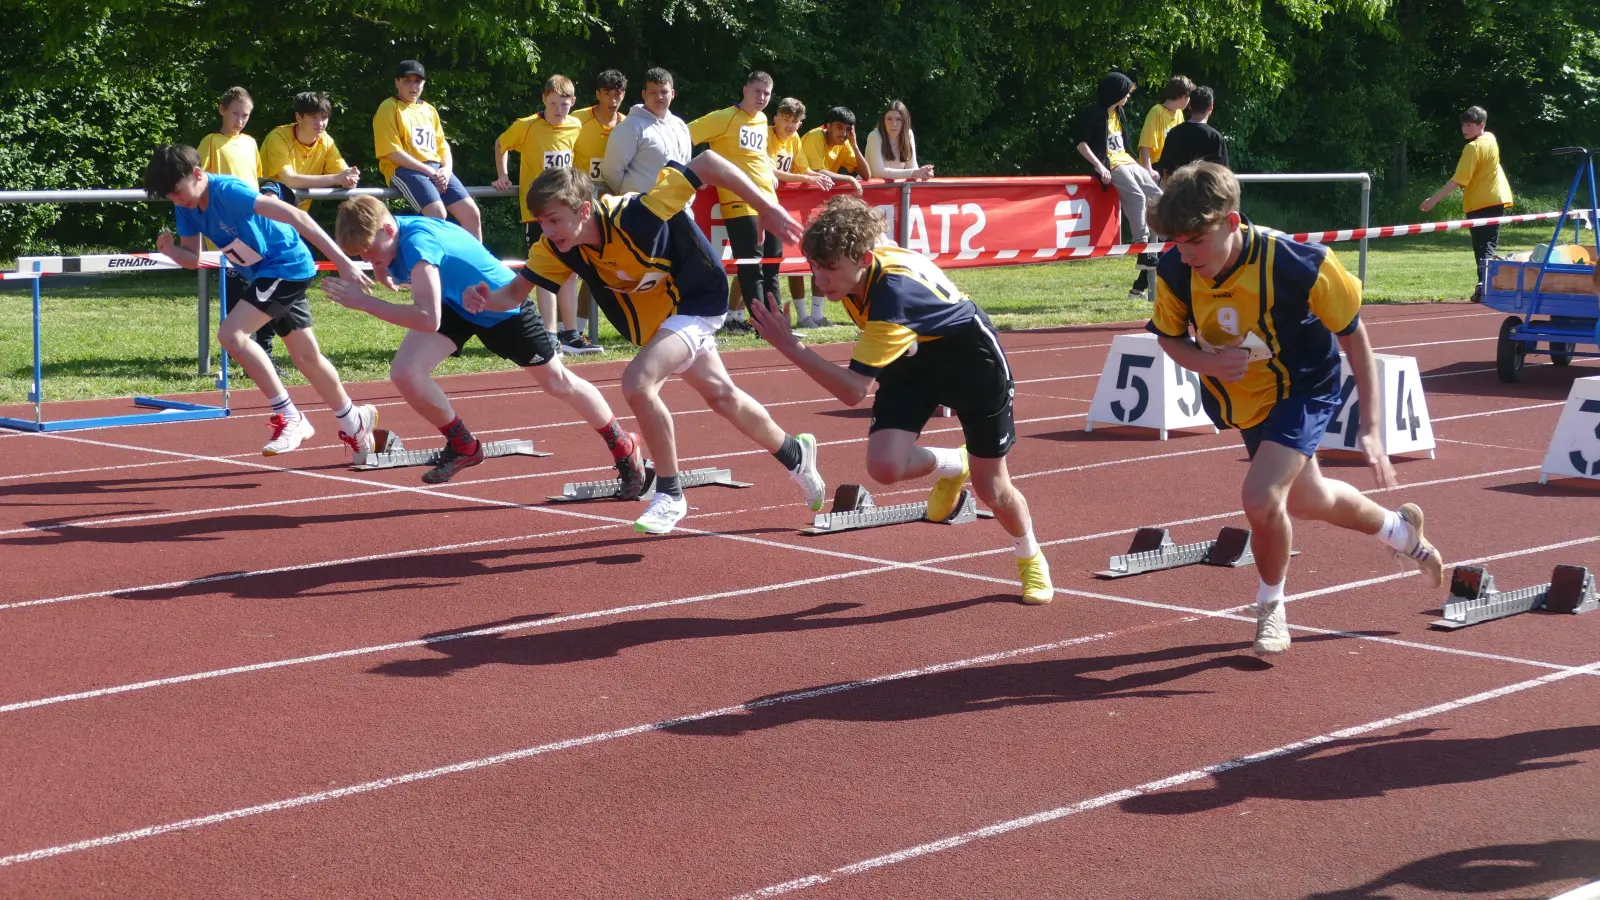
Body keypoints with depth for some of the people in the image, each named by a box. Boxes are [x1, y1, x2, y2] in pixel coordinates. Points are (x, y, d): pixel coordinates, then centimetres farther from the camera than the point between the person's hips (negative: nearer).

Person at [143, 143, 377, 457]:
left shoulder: (227, 191, -28)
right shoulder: (187, 207, -3)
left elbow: (295, 215, -31)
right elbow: (192, 258, 5)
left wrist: (342, 261, -35)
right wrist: (171, 250, -20)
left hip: (287, 265, -9)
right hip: (264, 276, 9)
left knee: (231, 334, -22)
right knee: (306, 357, 17)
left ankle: (290, 418, -13)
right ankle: (355, 422, 36)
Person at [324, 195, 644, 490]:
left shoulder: (417, 242, -38)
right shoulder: (391, 237, -14)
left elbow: (428, 319, -48)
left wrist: (364, 302, -45)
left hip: (503, 306, -7)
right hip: (454, 304, 7)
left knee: (558, 383, 9)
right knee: (404, 372, -14)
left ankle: (624, 448, 32)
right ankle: (463, 446, 9)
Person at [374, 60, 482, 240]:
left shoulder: (429, 110, 21)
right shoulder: (389, 108, 0)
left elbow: (442, 145, 20)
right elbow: (393, 152, -9)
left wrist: (446, 169, -3)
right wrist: (429, 171, -14)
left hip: (436, 169, 7)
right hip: (404, 169, -6)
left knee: (472, 212, -9)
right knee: (437, 212, -30)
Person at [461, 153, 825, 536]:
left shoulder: (634, 216, -38)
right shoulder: (557, 248, -20)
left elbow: (706, 163, -36)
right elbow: (517, 291, -16)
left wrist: (766, 206, -32)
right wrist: (487, 299, -39)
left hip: (696, 301, -8)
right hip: (654, 318, 8)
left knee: (638, 381, -27)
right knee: (721, 395, 23)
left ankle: (669, 494, -8)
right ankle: (795, 454, 49)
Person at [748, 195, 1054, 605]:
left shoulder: (894, 295, -42)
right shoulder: (854, 261, -21)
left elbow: (853, 390, -44)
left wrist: (790, 346, -45)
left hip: (971, 359, -6)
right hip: (911, 357, 6)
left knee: (991, 489, 5)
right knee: (884, 466, -18)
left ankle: (1031, 558, 38)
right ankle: (950, 465, 17)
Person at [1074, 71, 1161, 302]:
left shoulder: (1119, 113, 19)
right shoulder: (1094, 113, -7)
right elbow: (1080, 141, -13)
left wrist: (1142, 167, 19)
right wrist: (1098, 165, -21)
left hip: (1127, 162, 9)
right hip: (1111, 166, -9)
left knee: (1157, 197, -2)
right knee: (1137, 196, -31)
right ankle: (1143, 252, -31)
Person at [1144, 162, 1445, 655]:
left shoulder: (1300, 264, -34)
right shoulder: (1174, 270, -24)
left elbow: (1353, 334, -19)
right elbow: (1168, 335, -5)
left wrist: (1371, 425, -19)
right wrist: (1206, 362, -28)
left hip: (1304, 389, -5)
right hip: (1244, 398, 5)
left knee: (1261, 497, -25)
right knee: (1306, 500, 24)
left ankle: (1271, 606, 6)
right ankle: (1399, 529, 56)